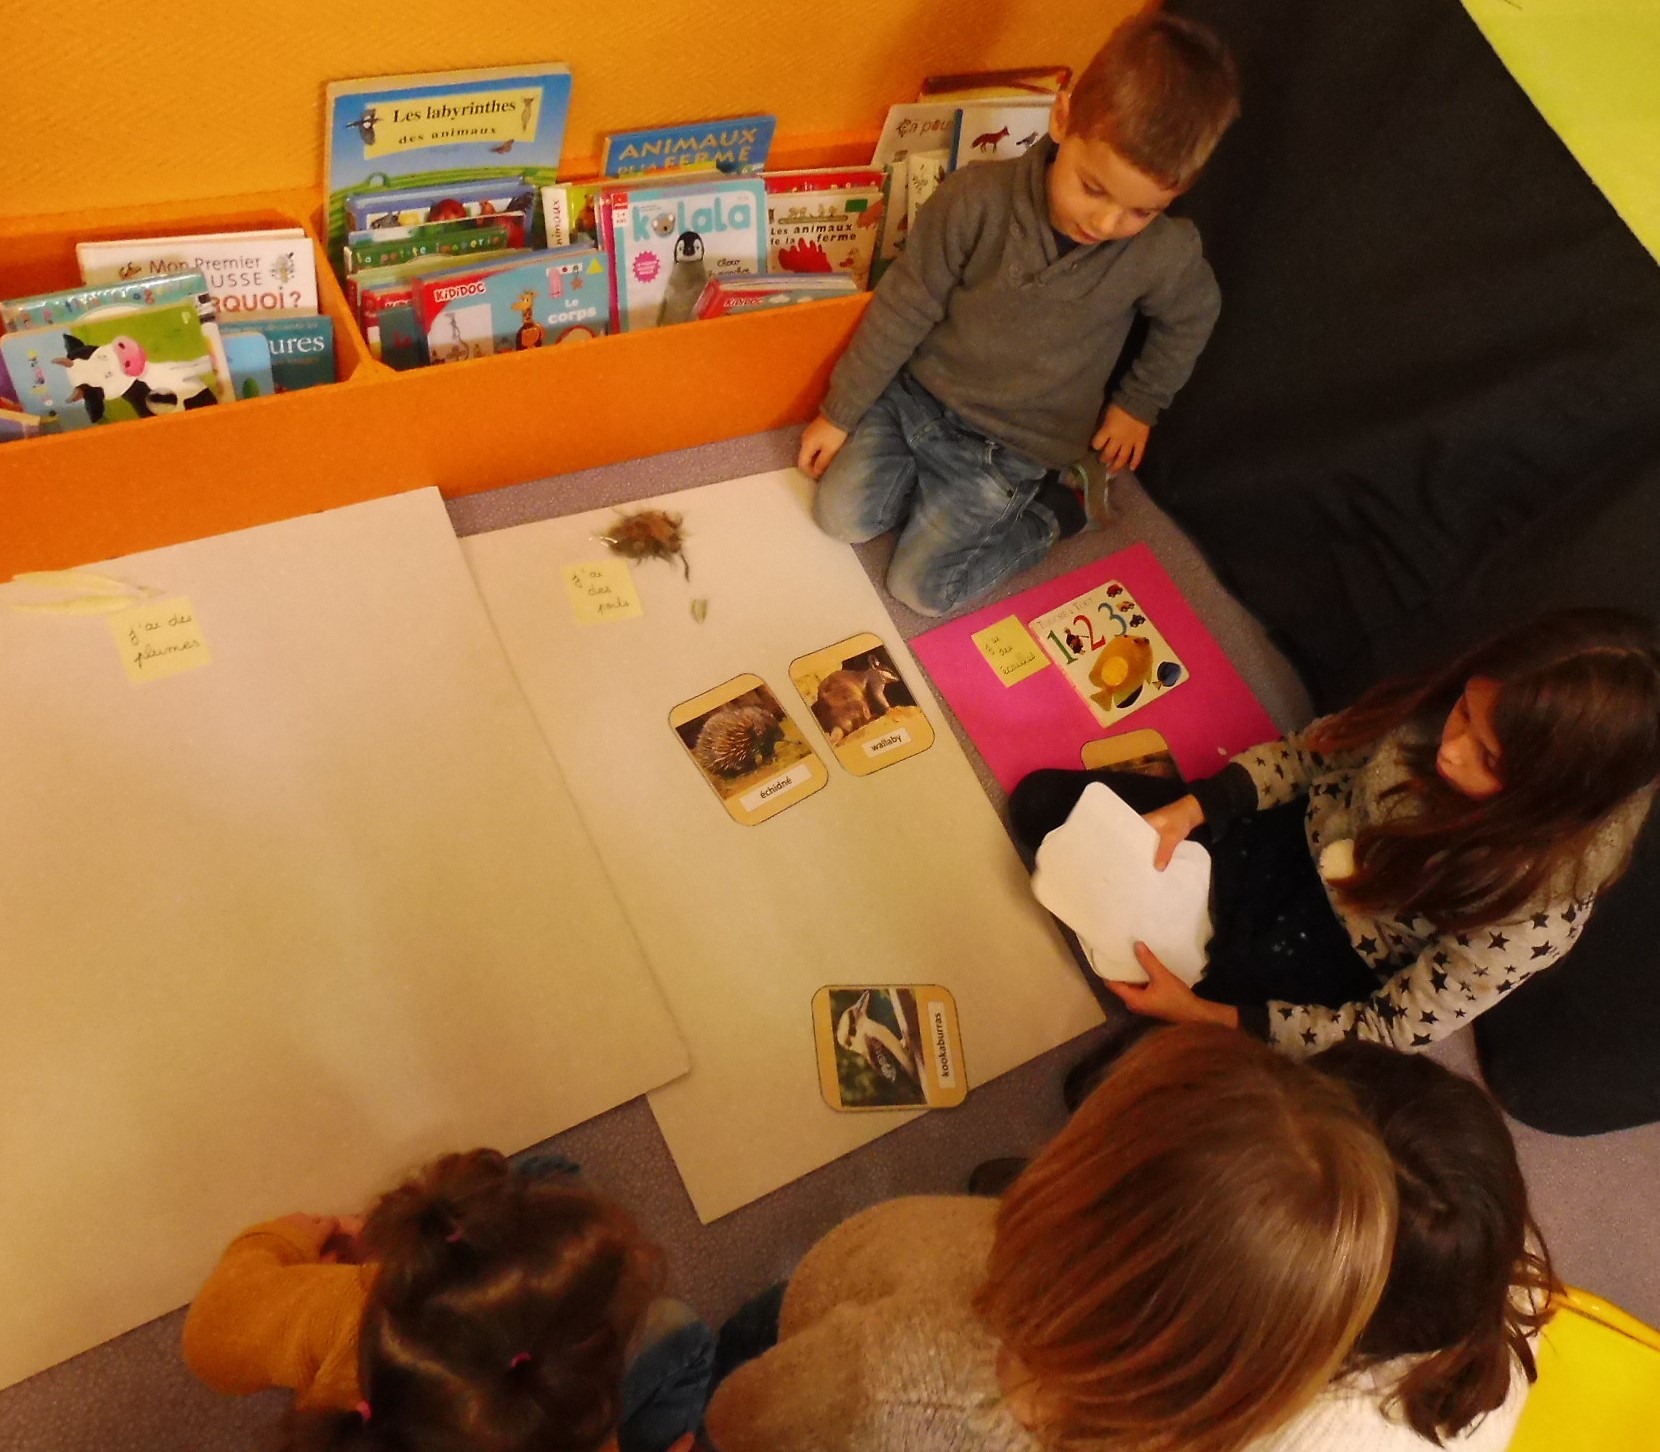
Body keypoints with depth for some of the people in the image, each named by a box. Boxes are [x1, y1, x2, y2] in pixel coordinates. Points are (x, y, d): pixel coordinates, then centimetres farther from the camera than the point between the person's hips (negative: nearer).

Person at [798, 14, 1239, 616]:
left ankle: (1058, 503, 12)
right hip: (918, 391, 2)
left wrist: (1139, 403, 11)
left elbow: (1189, 318, 5)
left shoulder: (1165, 255, -21)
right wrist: (840, 411, -4)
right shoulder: (976, 199, -23)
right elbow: (904, 308, -11)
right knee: (841, 513, -8)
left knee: (922, 585, -6)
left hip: (1011, 444, -2)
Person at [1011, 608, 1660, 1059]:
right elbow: (1314, 748, -4)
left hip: (1333, 961, -4)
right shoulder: (1450, 705, -23)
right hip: (1293, 842, 4)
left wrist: (1206, 1015, -25)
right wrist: (1192, 807, -18)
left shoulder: (1538, 912, -32)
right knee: (1042, 801, 2)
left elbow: (1389, 1031, -20)